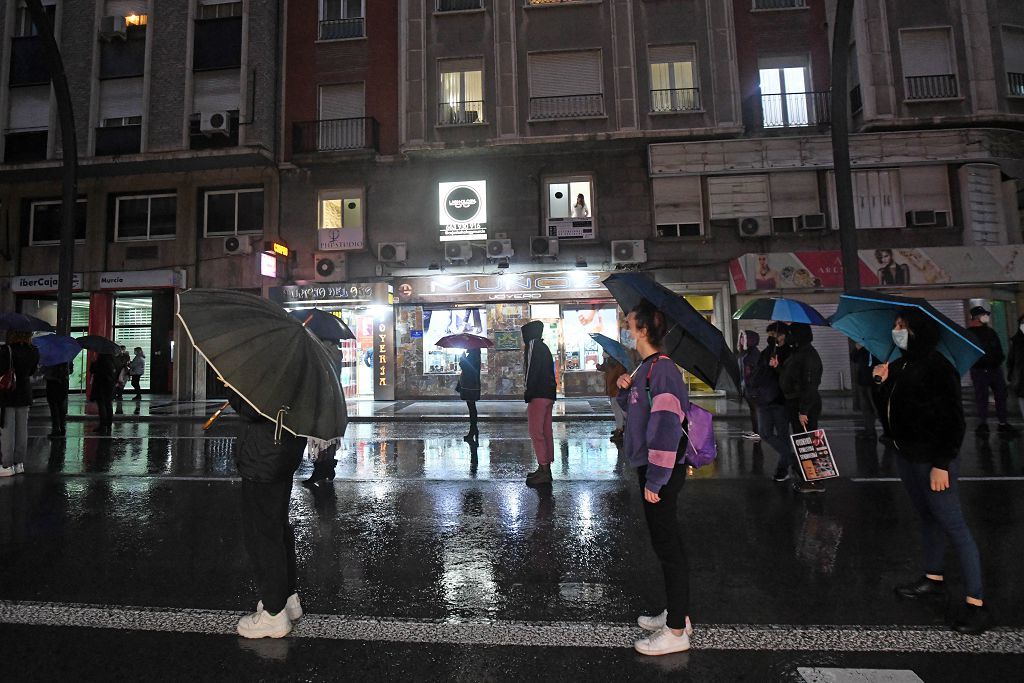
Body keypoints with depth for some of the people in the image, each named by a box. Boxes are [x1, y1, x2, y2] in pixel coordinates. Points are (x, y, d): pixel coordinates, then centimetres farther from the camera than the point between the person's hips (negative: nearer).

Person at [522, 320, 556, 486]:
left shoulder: (533, 344, -6)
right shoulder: (544, 347, 21)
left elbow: (532, 369, -16)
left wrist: (528, 393, -16)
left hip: (538, 395, -9)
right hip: (549, 394, 9)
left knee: (536, 432, -7)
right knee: (546, 432, 11)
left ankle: (543, 471, -8)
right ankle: (546, 469, 16)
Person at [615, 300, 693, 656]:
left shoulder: (662, 369, -20)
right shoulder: (646, 367, 10)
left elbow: (666, 426, -25)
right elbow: (635, 410, 20)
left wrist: (655, 479, -22)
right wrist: (625, 389, 0)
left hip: (662, 473, -10)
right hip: (651, 469, 10)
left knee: (667, 545, 3)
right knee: (665, 542, 20)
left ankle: (676, 632, 19)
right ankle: (678, 614, 36)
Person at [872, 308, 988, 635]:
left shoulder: (937, 367, -15)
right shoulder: (900, 365, 7)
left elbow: (953, 420, -16)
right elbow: (887, 409, 12)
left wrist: (942, 464, -19)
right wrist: (881, 384, -5)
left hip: (932, 458, -8)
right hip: (906, 454, 8)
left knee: (953, 526, 0)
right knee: (927, 518, 18)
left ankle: (976, 601, 10)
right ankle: (933, 580, 32)